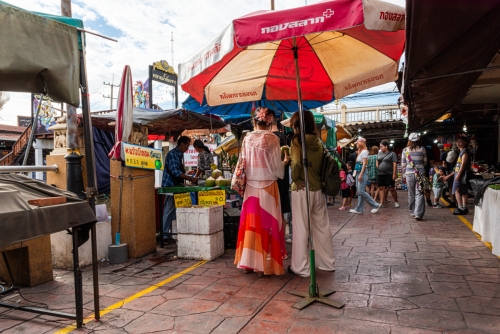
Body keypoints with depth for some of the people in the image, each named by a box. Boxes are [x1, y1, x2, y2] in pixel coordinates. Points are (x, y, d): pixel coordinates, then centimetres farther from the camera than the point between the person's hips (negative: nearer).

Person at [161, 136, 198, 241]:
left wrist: (190, 179, 11)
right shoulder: (172, 154, -16)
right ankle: (165, 233, 3)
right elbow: (175, 172, -24)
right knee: (169, 210, -4)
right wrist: (191, 178, -24)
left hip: (176, 185, 9)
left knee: (174, 209, 12)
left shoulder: (179, 154, 13)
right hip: (170, 185, -9)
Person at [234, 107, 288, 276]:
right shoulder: (272, 139, -9)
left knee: (250, 223, 10)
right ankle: (264, 265, 10)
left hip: (250, 186, 4)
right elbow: (277, 168, -8)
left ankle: (248, 263, 18)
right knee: (266, 223, 4)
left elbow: (243, 163, 4)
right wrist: (285, 161, 12)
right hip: (267, 186, -3)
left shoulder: (247, 139, 1)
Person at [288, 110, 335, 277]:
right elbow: (323, 164, 9)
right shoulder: (318, 141, 7)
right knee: (322, 226, 15)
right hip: (319, 189, 6)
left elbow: (297, 163, -22)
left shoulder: (297, 140, -10)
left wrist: (295, 179, -9)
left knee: (301, 229, 2)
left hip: (302, 190, -6)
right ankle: (327, 263, 27)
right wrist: (317, 180, 13)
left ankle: (301, 267, 10)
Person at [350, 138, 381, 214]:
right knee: (359, 192, 8)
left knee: (361, 191, -11)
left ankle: (375, 205, -2)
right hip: (358, 173, 9)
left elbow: (364, 164, -16)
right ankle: (359, 209, 10)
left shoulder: (364, 152, -8)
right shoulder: (361, 152, 19)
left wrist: (360, 175, -21)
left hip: (362, 173, -9)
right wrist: (357, 174, 10)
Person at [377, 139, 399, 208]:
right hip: (380, 174, 5)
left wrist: (394, 174, -13)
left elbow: (394, 164, -8)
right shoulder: (379, 153, 12)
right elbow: (377, 162, 19)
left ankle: (396, 202, 16)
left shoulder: (392, 154, -3)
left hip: (389, 174, -5)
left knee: (391, 189, -1)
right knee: (381, 188, 4)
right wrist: (377, 170, 9)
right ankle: (381, 203, 8)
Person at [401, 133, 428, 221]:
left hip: (409, 173, 1)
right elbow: (425, 162, 7)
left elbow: (403, 164, 4)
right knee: (419, 194, 0)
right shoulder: (422, 149, -1)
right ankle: (418, 214, -8)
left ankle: (413, 212, 24)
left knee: (411, 194, 13)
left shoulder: (405, 150, 1)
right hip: (420, 173, -1)